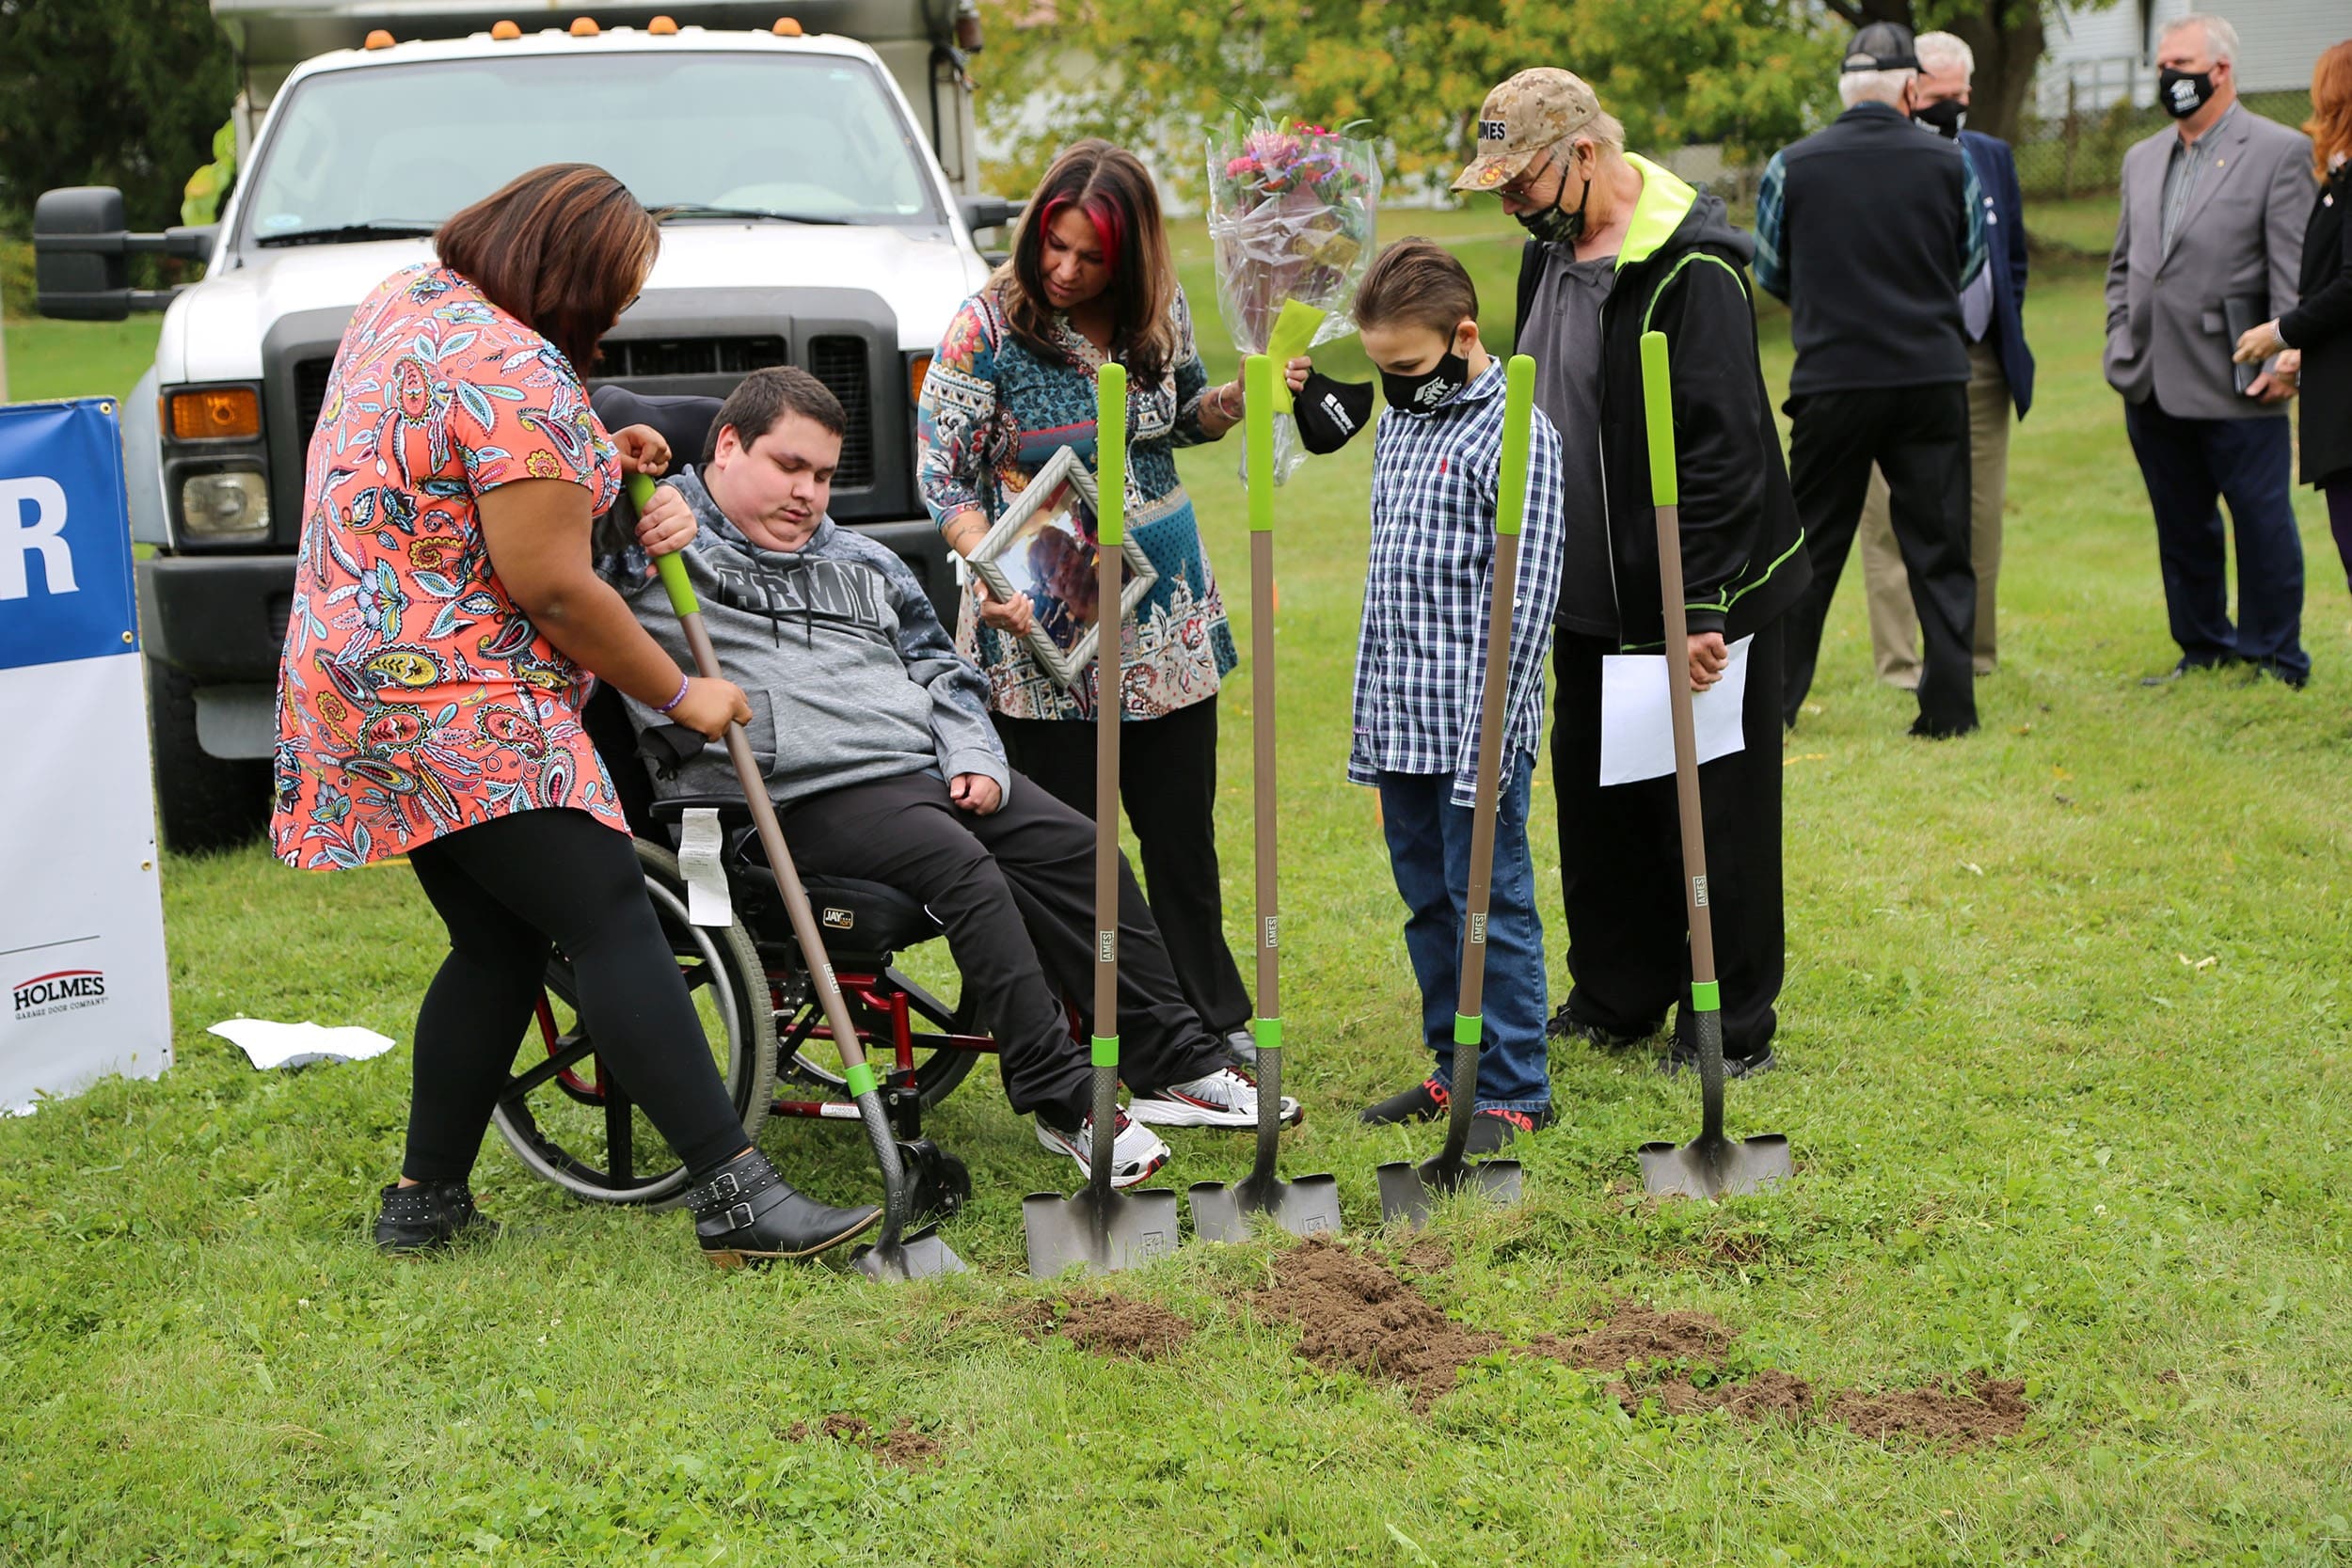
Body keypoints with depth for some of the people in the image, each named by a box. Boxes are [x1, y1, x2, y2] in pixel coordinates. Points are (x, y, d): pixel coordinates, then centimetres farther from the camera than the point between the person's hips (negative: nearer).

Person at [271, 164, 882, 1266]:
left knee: (499, 945, 14)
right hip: (458, 701, -10)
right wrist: (681, 696, -7)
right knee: (613, 923, -14)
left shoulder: (399, 303, 14)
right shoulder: (514, 370, -17)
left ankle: (424, 1202, 17)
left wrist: (584, 462, 20)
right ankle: (736, 1196, -19)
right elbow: (551, 588, -18)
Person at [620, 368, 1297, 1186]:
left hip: (929, 766, 8)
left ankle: (1178, 1065, 5)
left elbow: (940, 669, 27)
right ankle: (1062, 1102, -25)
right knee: (962, 868, -29)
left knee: (1079, 851, -4)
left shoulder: (860, 562, 25)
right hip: (809, 799, -8)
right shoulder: (662, 542, 2)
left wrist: (974, 756, 9)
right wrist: (632, 489, -32)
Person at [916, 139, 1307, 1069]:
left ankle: (1213, 1018, 27)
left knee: (1181, 826, 13)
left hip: (1166, 611, 4)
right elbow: (942, 477, -11)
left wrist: (1240, 398, -2)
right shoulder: (987, 327, -12)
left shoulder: (1160, 311, 1)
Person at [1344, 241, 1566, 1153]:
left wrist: (1486, 747, -18)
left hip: (1474, 732, -8)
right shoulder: (1397, 425, 14)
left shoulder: (1516, 437, -11)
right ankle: (1455, 1068, 27)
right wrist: (1367, 723, 18)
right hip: (1400, 727, 8)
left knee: (1491, 905, -2)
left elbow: (1523, 602, -15)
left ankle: (1514, 1092, 8)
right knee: (1427, 902, 15)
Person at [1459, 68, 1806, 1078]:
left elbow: (1723, 451, -23)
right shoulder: (1553, 249, 8)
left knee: (1713, 813, 2)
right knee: (1596, 804, 15)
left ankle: (1732, 1026, 14)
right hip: (1590, 597, 9)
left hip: (1703, 607, -9)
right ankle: (1617, 998, 30)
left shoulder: (1690, 268, -21)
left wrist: (1703, 606, -23)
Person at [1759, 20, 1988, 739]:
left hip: (1831, 382, 0)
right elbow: (1972, 273, 10)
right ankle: (1949, 704, 6)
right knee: (1940, 550, 7)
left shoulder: (1790, 168, -3)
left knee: (1811, 547, 10)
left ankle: (1772, 701, 12)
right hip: (1932, 377, 0)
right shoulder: (1950, 166, -2)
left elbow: (1772, 276, 9)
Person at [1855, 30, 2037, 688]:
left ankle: (1973, 655, 18)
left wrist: (2009, 342, 13)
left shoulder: (1993, 157, 13)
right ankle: (1899, 663, 3)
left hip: (1981, 368, 5)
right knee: (1893, 522, -3)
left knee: (1980, 519, 8)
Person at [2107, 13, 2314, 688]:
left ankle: (2275, 658, 9)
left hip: (2236, 384, -6)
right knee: (2181, 526, 13)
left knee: (2262, 523, -1)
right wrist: (2120, 344, 11)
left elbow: (2295, 271, -8)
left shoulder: (2281, 152, -3)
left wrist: (2282, 359, -15)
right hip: (2153, 383, 6)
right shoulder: (2142, 159, 16)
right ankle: (2203, 649, 24)